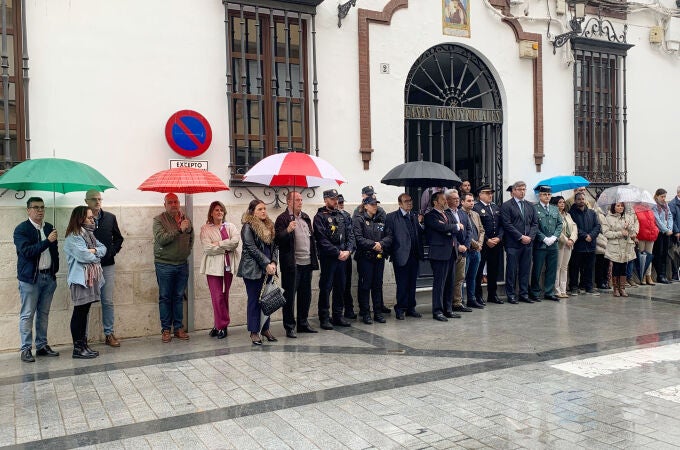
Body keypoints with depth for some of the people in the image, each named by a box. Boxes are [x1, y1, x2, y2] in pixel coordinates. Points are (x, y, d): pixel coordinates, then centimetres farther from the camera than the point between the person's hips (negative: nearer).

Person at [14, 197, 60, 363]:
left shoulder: (49, 228, 11)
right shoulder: (21, 229, -6)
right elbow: (27, 251, -19)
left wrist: (55, 270, 10)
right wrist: (47, 241, -26)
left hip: (49, 277, 5)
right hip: (30, 278, -5)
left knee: (44, 313, 11)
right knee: (27, 315, -1)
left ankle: (42, 346, 19)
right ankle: (26, 349, 5)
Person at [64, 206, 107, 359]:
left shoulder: (89, 234, 18)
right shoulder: (73, 237, -9)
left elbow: (103, 248, 11)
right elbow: (83, 255, -19)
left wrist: (94, 250, -10)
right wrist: (96, 255, 0)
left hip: (92, 278, 8)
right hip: (81, 279, -8)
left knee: (84, 312, 10)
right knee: (79, 312, -4)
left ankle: (84, 344, 15)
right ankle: (78, 348, 0)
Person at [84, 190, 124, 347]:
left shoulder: (110, 218, 7)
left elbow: (118, 238, 15)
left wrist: (112, 251, 2)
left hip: (107, 265, 3)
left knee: (108, 301, 7)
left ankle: (109, 334, 15)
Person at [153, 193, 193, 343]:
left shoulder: (185, 219, 10)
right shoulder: (159, 220, -4)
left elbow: (191, 239, 20)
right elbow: (161, 239, -19)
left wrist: (187, 251, 7)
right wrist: (179, 229, -22)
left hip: (182, 264, 4)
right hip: (164, 264, -4)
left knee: (179, 297, 9)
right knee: (165, 298, 2)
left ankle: (179, 328, 16)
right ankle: (166, 329, 10)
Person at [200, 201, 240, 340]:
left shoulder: (230, 226, 11)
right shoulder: (205, 229, 2)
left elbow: (236, 241, -8)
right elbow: (207, 248, -11)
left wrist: (218, 244, -13)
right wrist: (226, 247, -7)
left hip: (228, 265, 3)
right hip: (214, 266, -3)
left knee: (224, 296, 7)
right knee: (217, 297, -7)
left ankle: (219, 325, 17)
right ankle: (222, 326, 4)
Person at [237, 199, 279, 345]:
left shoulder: (269, 226, 13)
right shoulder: (248, 227, -7)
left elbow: (275, 246, 11)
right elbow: (252, 249, -13)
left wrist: (274, 263, -5)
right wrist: (267, 264, -15)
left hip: (268, 269, 6)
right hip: (253, 270, -6)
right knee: (254, 300, 0)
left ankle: (265, 328, 19)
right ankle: (254, 332, 8)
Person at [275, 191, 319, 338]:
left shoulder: (305, 217, 16)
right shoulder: (282, 218, -7)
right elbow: (278, 240, -15)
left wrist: (314, 258, 18)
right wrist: (287, 230, -32)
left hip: (307, 262, 7)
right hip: (291, 264, -7)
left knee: (305, 294, 13)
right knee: (290, 295, 0)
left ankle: (303, 323, 26)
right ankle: (289, 327, 8)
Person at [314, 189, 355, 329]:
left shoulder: (341, 216, 14)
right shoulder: (320, 217, -6)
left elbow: (350, 235, 12)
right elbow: (322, 240, -14)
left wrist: (348, 250, -5)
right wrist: (338, 253, -14)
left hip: (343, 257, 6)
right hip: (328, 258, -6)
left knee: (340, 287, 12)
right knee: (326, 288, 0)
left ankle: (338, 316, 22)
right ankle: (324, 318, 8)